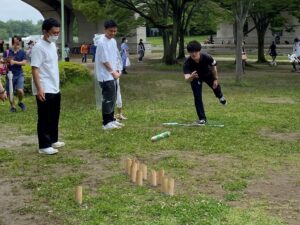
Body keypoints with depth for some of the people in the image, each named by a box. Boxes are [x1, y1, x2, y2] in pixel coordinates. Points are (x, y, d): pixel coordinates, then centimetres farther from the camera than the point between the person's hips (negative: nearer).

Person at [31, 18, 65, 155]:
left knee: (54, 117, 17)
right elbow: (34, 69, -19)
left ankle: (53, 140, 29)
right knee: (44, 119, -2)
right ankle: (44, 146, 5)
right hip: (44, 90, -9)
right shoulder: (39, 47, -16)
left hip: (55, 89, 9)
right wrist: (39, 88, -25)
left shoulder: (53, 45, 12)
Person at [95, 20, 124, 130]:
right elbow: (104, 60, -17)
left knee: (112, 98, 13)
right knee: (108, 99, -8)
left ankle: (111, 119, 23)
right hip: (106, 76, -9)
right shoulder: (101, 42, -15)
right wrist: (113, 72, -12)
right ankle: (106, 123, -4)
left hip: (113, 75, 9)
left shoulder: (113, 41, 13)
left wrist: (118, 70, 6)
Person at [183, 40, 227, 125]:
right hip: (195, 78, -2)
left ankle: (220, 96, 66)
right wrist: (191, 77, -73)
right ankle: (202, 118, 5)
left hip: (208, 74, 2)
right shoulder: (187, 63, -42)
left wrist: (215, 79, -8)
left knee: (215, 86, 27)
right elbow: (187, 79, -50)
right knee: (197, 97, -11)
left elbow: (214, 66, -17)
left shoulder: (206, 57, -39)